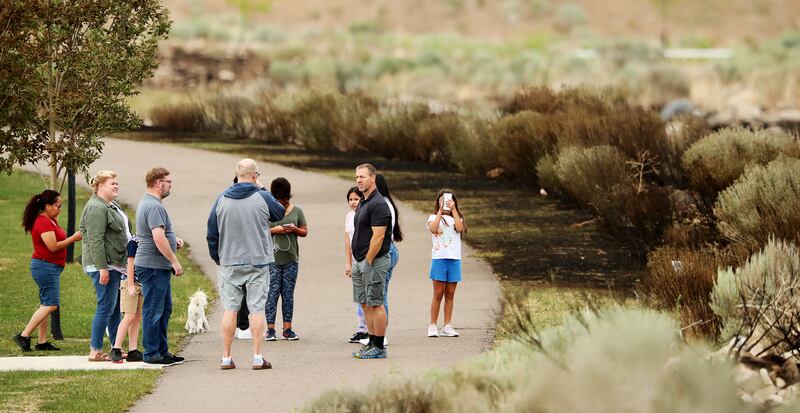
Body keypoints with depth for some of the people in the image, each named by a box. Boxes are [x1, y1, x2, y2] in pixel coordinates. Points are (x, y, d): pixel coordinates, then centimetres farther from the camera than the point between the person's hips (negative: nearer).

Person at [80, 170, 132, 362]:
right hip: (104, 265, -10)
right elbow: (95, 240, -21)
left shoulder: (113, 206, 19)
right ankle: (95, 351, -7)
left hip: (116, 265, 10)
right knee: (106, 307, -10)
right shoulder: (96, 208, -15)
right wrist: (102, 268, -25)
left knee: (115, 308, 13)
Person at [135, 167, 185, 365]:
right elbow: (159, 238, -25)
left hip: (159, 267, 11)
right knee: (153, 311, -6)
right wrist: (175, 261, -19)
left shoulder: (147, 202, 18)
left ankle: (162, 351, 21)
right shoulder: (154, 206, -17)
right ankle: (151, 354, -2)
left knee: (165, 309, 16)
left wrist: (173, 239, 15)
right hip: (153, 265, -11)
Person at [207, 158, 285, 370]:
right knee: (256, 308, 1)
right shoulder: (263, 198, -7)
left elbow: (212, 233, 5)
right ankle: (257, 357, 0)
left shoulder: (222, 199, 0)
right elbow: (280, 213, 13)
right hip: (258, 262, -2)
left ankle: (226, 357, 5)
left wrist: (216, 257, 17)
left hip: (229, 263, 2)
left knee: (230, 308, 5)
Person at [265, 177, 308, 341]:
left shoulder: (296, 211, 10)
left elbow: (305, 232, 12)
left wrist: (295, 229, -8)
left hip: (290, 259, 3)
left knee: (288, 294, 5)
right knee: (272, 293, -5)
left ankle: (287, 328, 8)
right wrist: (274, 230, -13)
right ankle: (270, 329, -1)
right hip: (272, 259, -3)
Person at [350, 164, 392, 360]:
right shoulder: (364, 204, 16)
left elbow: (378, 236, -21)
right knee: (367, 304, 11)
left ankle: (379, 348, -4)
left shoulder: (378, 204, -15)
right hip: (361, 262, 10)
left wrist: (368, 262, -19)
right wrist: (359, 263, 17)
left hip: (374, 262, -10)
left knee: (376, 304, -7)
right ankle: (372, 344, 16)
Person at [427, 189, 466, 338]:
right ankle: (433, 326, 0)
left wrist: (453, 210, -12)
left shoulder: (456, 218, 13)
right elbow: (433, 229, -16)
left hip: (454, 259, 3)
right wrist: (440, 211, -16)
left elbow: (460, 228, -10)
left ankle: (447, 326, 8)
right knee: (438, 294, -4)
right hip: (439, 258, -3)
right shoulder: (434, 218, 5)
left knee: (450, 295, 5)